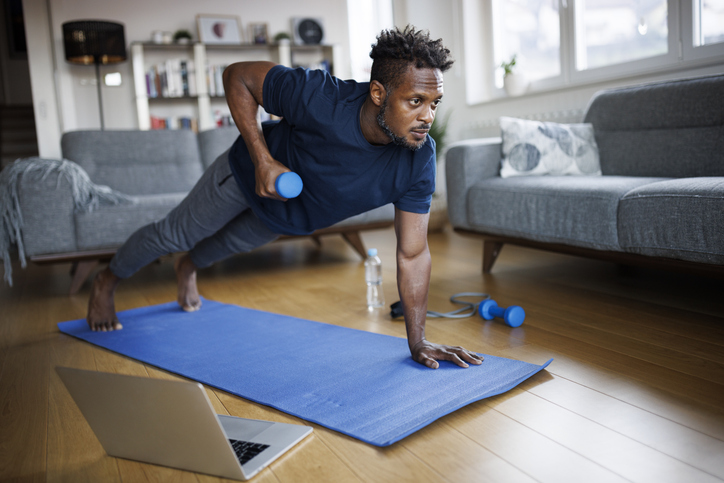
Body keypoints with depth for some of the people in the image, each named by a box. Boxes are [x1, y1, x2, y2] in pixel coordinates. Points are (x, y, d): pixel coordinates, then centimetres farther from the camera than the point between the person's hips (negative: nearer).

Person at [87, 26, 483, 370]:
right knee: (176, 233, 15)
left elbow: (412, 254, -25)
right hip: (251, 173, -4)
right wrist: (263, 160, -36)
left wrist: (418, 343, -24)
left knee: (237, 242, 31)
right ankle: (106, 282, 46)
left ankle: (188, 267, 67)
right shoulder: (319, 98, -43)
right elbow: (237, 77, -27)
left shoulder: (419, 160, -32)